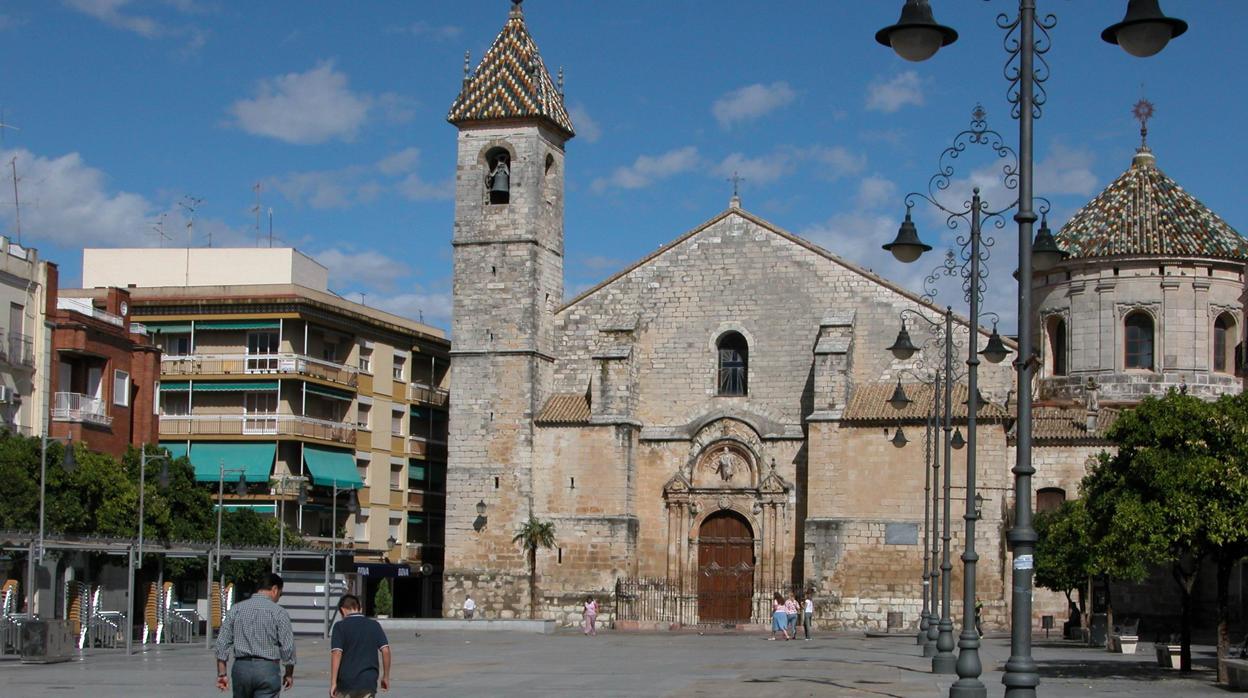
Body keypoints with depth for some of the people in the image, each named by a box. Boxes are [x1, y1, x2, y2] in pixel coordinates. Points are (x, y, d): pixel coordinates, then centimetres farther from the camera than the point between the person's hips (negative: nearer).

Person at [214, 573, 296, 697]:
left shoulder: (237, 609, 6)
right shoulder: (279, 612, -5)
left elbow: (222, 643, 3)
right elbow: (287, 647, -5)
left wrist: (222, 673, 6)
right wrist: (289, 674, 9)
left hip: (241, 668, 4)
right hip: (267, 669, -4)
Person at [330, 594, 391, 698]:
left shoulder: (340, 626, -4)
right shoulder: (374, 625, 5)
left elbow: (336, 653, -13)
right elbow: (385, 650, -1)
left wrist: (333, 682, -13)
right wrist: (386, 676, 9)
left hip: (345, 682, -2)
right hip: (368, 682, 2)